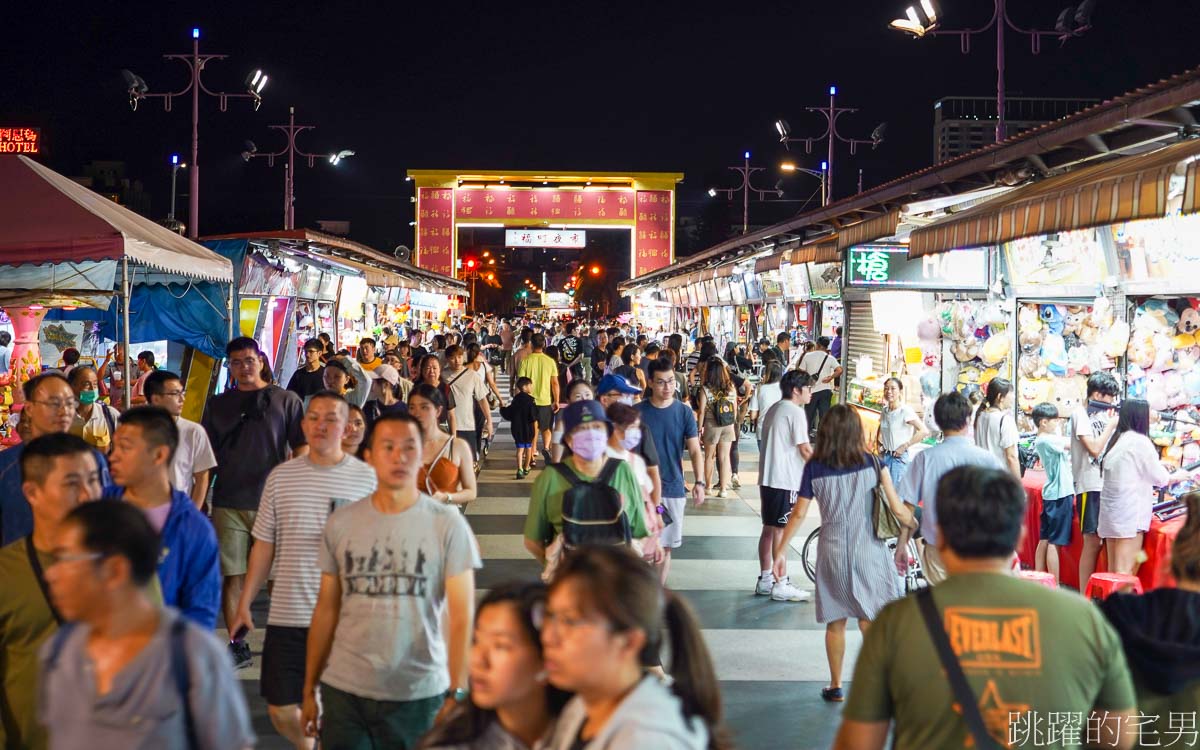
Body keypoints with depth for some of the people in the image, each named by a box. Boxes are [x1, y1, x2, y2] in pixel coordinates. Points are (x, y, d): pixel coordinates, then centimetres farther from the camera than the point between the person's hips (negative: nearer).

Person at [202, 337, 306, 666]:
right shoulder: (218, 405, 12)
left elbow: (301, 452, 2)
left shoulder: (286, 401, 3)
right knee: (232, 575, 2)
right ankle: (237, 645, 9)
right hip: (228, 503, 2)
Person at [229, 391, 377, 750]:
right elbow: (264, 545, 11)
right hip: (287, 615, 2)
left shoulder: (368, 478, -1)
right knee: (281, 709, 7)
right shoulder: (280, 477, 6)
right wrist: (244, 602, 9)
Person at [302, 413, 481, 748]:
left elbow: (462, 617, -7)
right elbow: (326, 610, 9)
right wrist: (309, 689, 8)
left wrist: (456, 693, -14)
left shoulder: (448, 525, -5)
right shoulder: (341, 524, 3)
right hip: (344, 691, 2)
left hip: (420, 694, -2)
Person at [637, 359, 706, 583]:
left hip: (673, 489, 1)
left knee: (666, 547, 8)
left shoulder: (684, 412, 1)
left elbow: (695, 451, 0)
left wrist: (699, 482, -13)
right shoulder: (638, 412, -2)